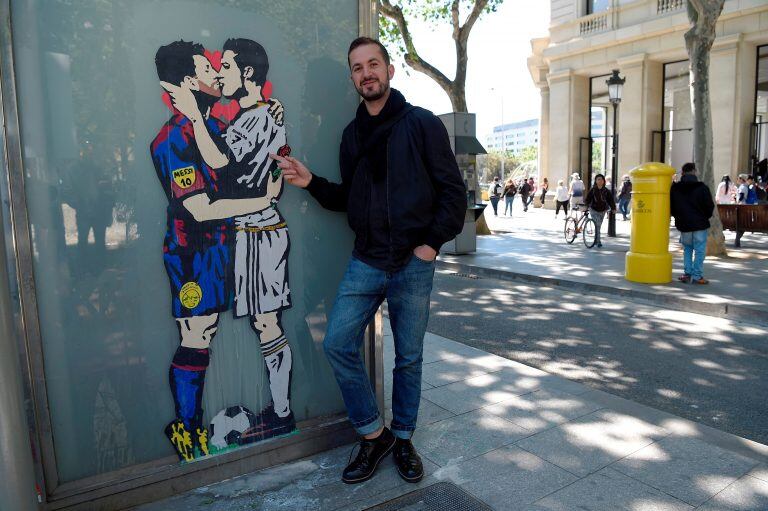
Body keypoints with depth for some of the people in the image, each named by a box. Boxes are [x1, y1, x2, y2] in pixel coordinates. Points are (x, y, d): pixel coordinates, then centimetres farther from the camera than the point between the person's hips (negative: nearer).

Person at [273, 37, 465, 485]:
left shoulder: (422, 124, -2)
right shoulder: (352, 134, 12)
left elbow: (454, 191, -3)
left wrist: (433, 242, -11)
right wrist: (311, 182, 1)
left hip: (413, 265, -4)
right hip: (366, 262, 4)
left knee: (408, 358, 8)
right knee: (339, 344, -4)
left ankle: (403, 440, 29)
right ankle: (374, 435, 16)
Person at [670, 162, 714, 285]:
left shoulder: (674, 188, 0)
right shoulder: (702, 188, -8)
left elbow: (671, 208, 6)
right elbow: (709, 206, -4)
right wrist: (705, 218, 14)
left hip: (683, 224, 3)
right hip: (699, 224, -3)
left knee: (687, 249, 16)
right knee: (699, 250, 3)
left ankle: (687, 273, 12)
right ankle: (697, 276, 3)